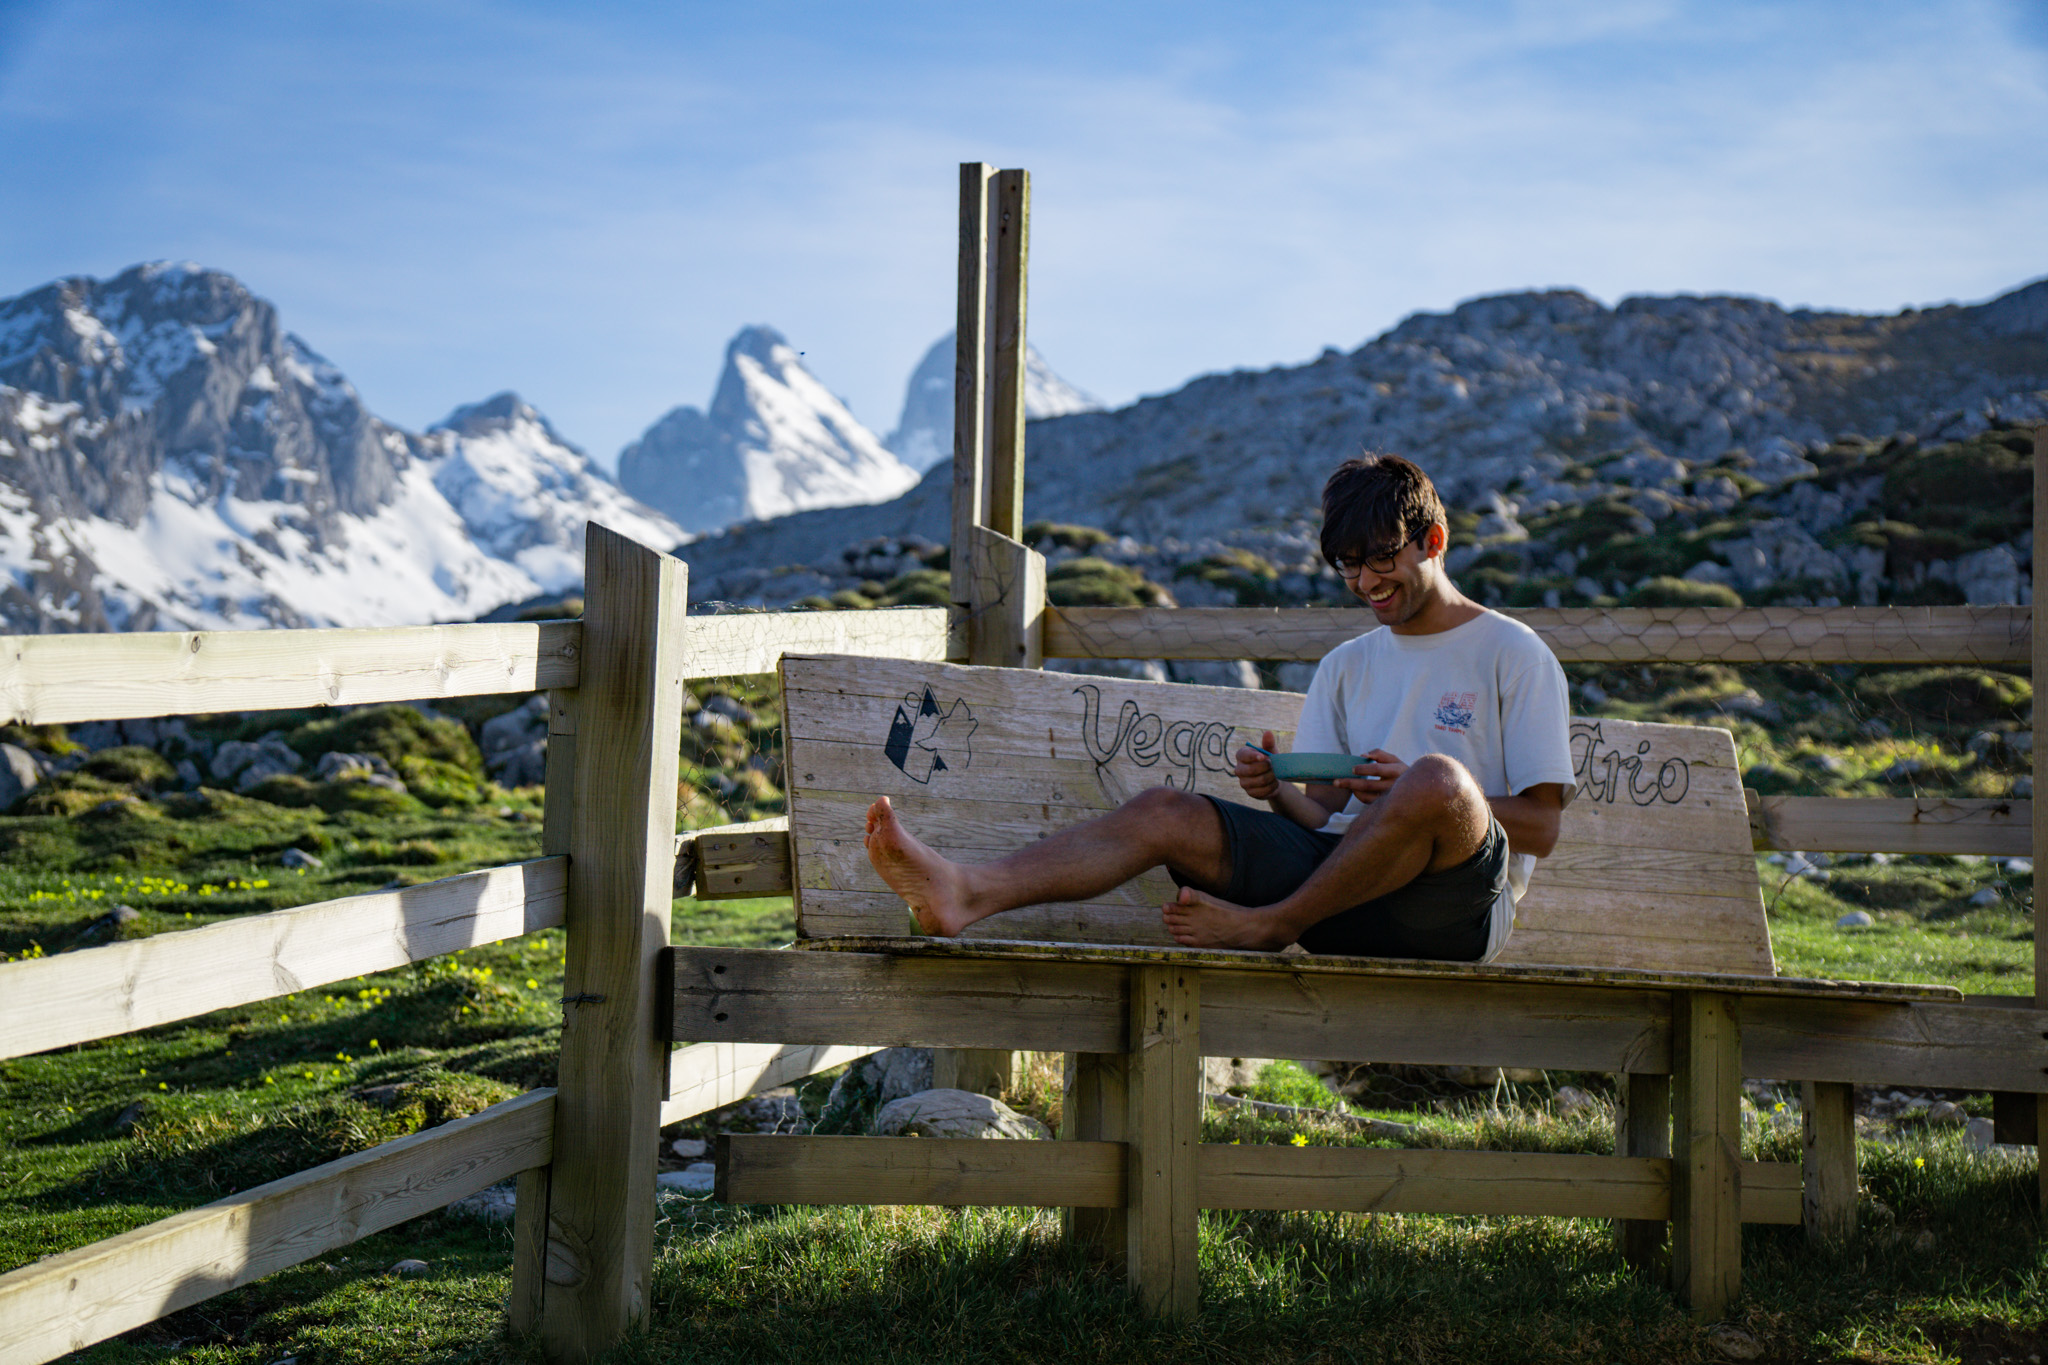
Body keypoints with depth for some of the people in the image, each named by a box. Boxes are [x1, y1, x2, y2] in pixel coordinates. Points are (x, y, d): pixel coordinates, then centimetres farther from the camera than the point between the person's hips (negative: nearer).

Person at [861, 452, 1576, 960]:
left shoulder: (1513, 655, 6)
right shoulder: (1346, 666, 23)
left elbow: (1540, 827, -1)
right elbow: (1326, 815, 15)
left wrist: (1407, 792, -14)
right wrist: (1277, 790, -8)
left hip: (1458, 908, -5)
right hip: (1340, 885, 5)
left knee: (1437, 779, -37)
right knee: (1165, 810, -15)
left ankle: (1267, 925, -24)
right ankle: (967, 891, -36)